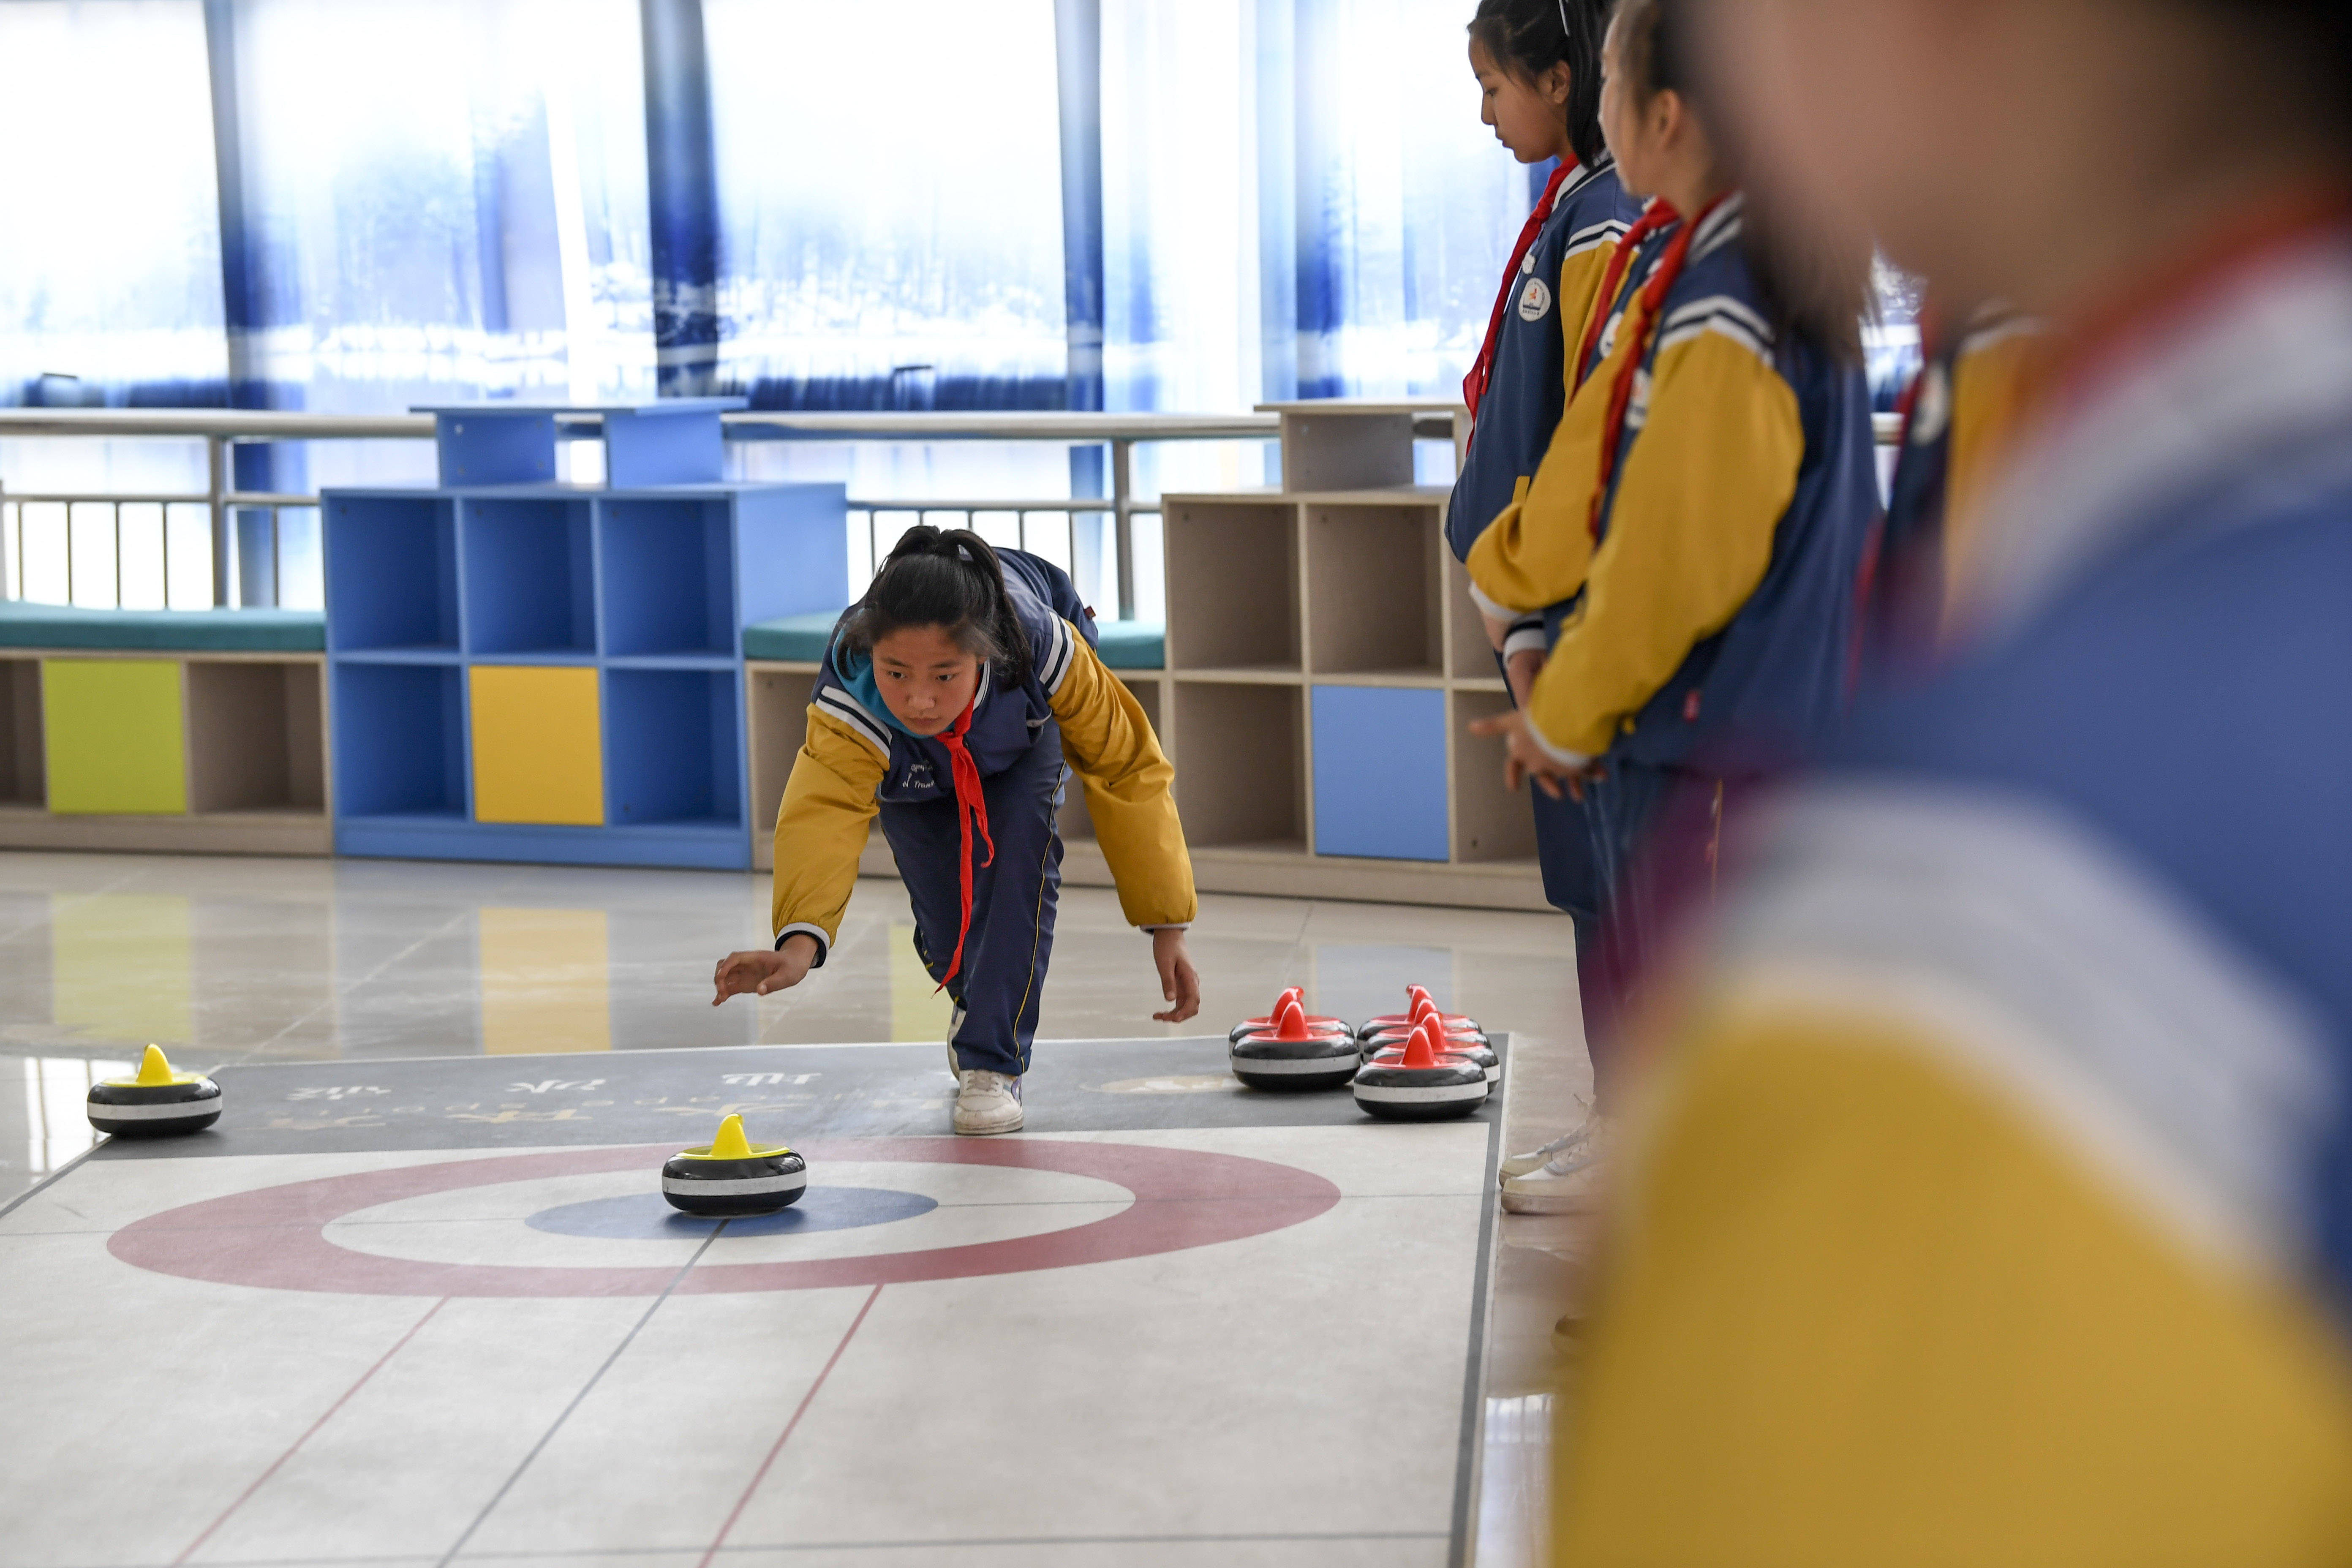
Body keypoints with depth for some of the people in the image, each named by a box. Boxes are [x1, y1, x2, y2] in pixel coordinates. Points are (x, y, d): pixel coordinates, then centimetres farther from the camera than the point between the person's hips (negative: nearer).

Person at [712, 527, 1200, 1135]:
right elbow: (823, 811, -64)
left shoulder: (1045, 649, -44)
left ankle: (993, 1062, -17)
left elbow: (1129, 768, -31)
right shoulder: (849, 707, -47)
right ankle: (977, 1002, 33)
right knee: (947, 920, -5)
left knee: (1020, 845, -27)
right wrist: (801, 942, -84)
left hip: (1023, 724, 0)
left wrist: (1167, 925, -30)